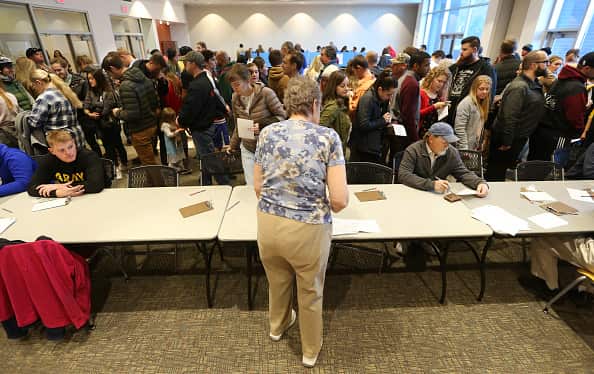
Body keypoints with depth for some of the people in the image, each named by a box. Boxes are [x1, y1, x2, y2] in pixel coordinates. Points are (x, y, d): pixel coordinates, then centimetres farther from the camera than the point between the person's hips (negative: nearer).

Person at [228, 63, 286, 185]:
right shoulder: (235, 98, 3)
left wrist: (262, 125, -21)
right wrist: (233, 146, 14)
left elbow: (282, 116, -9)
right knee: (251, 187, 2)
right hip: (248, 149, 4)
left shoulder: (266, 93, -14)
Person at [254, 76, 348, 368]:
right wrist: (320, 210, 8)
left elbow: (258, 187, 8)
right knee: (310, 292, 23)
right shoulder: (328, 137, -9)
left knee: (277, 281, 31)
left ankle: (278, 326, 60)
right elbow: (340, 200, -13)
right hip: (308, 229, -3)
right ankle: (311, 350, 48)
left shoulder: (267, 133, 1)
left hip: (268, 223, 4)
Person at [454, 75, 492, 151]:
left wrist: (480, 146, 11)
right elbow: (459, 128, -19)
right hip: (466, 148, -8)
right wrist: (464, 149, -20)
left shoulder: (482, 104, 13)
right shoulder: (466, 103, -13)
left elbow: (480, 128, 16)